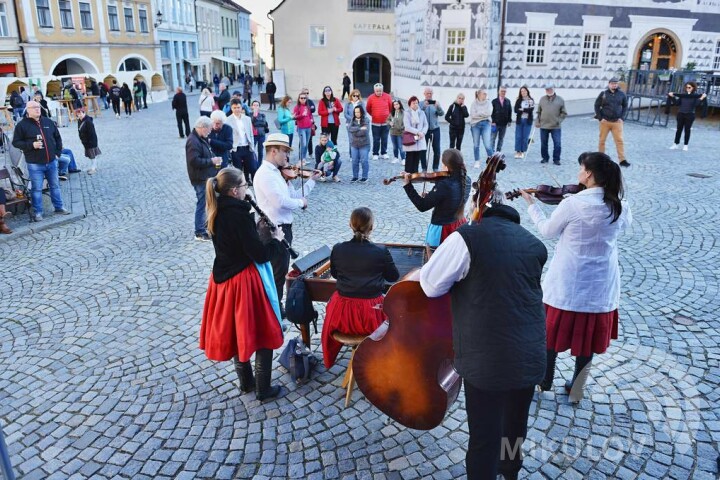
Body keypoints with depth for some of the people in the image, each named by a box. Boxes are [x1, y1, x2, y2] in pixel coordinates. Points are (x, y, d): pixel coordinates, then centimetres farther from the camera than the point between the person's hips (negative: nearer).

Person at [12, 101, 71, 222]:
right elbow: (16, 142, -5)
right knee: (36, 188, 1)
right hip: (35, 164, -4)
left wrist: (57, 152, 9)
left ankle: (59, 207, 26)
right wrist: (31, 145, -19)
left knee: (55, 185, 13)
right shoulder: (22, 125, -6)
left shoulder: (48, 122, 7)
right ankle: (37, 212, 10)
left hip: (51, 162, 4)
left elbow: (57, 138, 17)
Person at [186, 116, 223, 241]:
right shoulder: (193, 141, -19)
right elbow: (195, 161, -26)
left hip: (206, 177, 10)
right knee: (202, 204, -4)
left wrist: (213, 159, 6)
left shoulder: (201, 139, 14)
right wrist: (211, 161, -19)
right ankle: (200, 232, 5)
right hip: (201, 179, -10)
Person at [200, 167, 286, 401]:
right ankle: (263, 389, 18)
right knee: (263, 333, 8)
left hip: (224, 278, 8)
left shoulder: (216, 213, 2)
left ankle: (246, 383, 36)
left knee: (234, 331, 20)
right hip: (246, 282, -8)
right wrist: (277, 240, -6)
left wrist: (257, 229, 5)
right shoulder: (239, 215, -23)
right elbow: (260, 254, -22)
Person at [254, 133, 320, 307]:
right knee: (278, 272, 1)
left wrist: (312, 180, 10)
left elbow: (293, 195, 13)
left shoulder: (278, 172, 11)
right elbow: (281, 201, -27)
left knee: (281, 270, 19)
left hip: (283, 227, 10)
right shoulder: (265, 173, -18)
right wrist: (301, 202, -10)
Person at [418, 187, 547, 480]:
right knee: (516, 425, 28)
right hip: (530, 356, 7)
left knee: (484, 437, 9)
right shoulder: (535, 244, 6)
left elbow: (430, 286, -7)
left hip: (487, 359, -6)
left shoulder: (466, 237, -12)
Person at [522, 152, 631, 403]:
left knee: (553, 331, 16)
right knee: (588, 335, 16)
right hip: (601, 286, 4)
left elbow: (547, 230, -4)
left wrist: (532, 205, 10)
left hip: (568, 283, -3)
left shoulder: (571, 204, -19)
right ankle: (576, 389, 30)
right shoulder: (620, 208, -5)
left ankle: (545, 380, 33)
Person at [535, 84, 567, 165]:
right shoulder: (542, 99, 7)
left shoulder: (560, 100, 3)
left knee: (557, 144, -5)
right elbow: (538, 112, 12)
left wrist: (559, 121, -7)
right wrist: (537, 122, 2)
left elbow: (564, 113, 5)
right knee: (543, 144, 9)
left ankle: (556, 159, 7)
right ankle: (545, 158, 24)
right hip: (543, 126, 2)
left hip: (556, 127, -2)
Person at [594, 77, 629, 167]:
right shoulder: (603, 94, -1)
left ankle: (622, 160, -4)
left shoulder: (621, 94, 4)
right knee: (602, 140, 7)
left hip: (617, 122, 1)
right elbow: (597, 106, 2)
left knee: (619, 140, -4)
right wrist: (600, 118, -5)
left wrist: (621, 117, 2)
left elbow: (625, 106, 12)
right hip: (605, 121, -1)